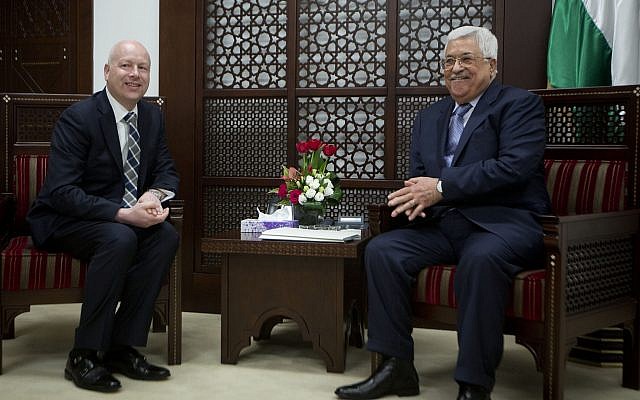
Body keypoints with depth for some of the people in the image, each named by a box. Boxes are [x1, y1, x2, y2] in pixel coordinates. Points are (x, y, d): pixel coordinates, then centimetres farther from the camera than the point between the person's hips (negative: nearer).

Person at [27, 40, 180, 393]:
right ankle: (84, 356, -21)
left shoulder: (152, 116, 4)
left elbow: (166, 172, 10)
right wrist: (123, 214, -31)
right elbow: (61, 192, -23)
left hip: (126, 217, 6)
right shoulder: (77, 118, -17)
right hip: (64, 220, -6)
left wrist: (153, 195, -15)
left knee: (167, 236, -22)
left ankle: (122, 347, -15)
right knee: (119, 239, -34)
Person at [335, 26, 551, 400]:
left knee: (482, 257, -37)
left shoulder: (521, 104, 2)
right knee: (381, 250, -17)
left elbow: (514, 166, -14)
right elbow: (419, 175, 19)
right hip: (443, 225, 6)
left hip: (504, 221, -6)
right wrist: (417, 197, -8)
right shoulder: (428, 117, 22)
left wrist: (441, 187, -17)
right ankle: (397, 368, -11)